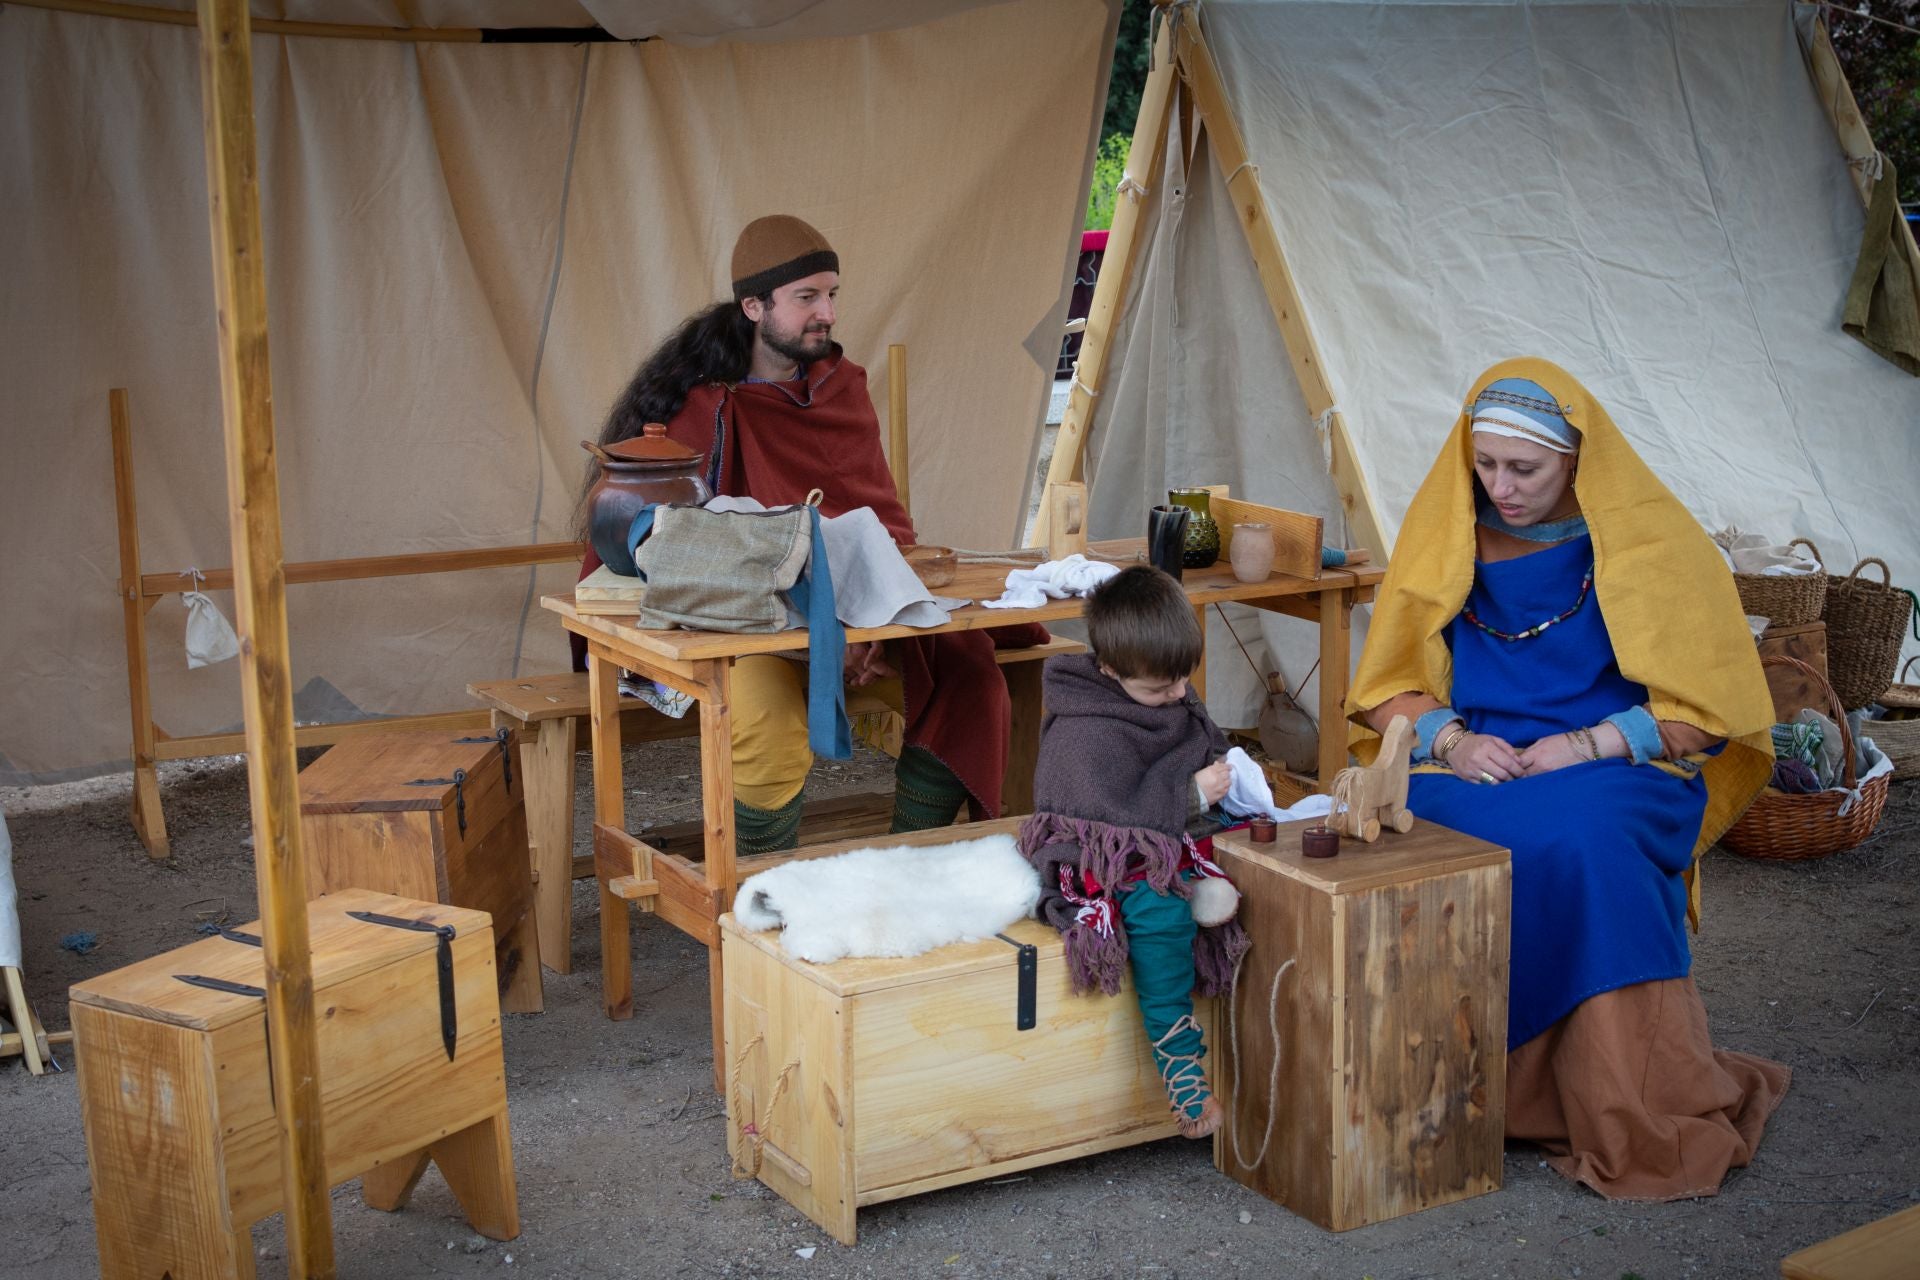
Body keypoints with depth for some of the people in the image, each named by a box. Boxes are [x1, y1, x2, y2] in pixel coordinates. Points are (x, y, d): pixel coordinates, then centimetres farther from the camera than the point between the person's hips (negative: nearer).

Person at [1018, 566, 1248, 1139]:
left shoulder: (1175, 699, 6)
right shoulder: (1084, 734, -20)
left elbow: (1209, 743, 26)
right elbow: (1114, 812, -25)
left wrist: (1226, 770, 3)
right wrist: (1194, 794, -21)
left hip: (1172, 838, 8)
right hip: (1101, 856, -8)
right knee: (1159, 911, -35)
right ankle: (1179, 1055, -28)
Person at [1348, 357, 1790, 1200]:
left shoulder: (1648, 541, 0)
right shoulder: (1449, 536, 9)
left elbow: (1706, 707, 0)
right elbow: (1389, 687, 13)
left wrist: (1585, 746, -14)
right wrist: (1451, 740, -8)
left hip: (1616, 777, -3)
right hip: (1473, 773, 3)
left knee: (1583, 839, -37)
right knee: (1427, 831, -32)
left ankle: (1647, 1127, -28)